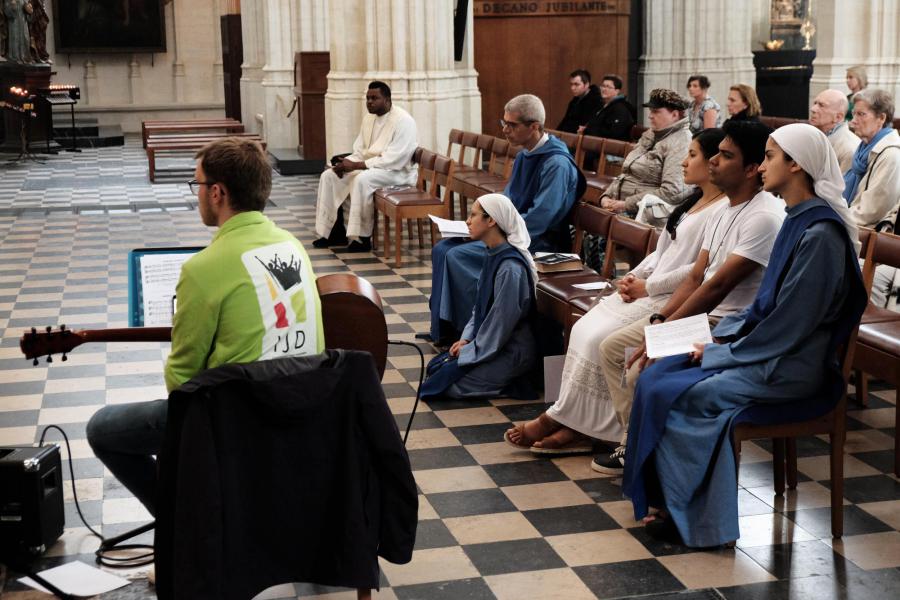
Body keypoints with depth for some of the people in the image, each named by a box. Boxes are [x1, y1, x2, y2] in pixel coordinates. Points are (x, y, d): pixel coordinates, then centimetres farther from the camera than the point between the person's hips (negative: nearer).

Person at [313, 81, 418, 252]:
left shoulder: (403, 120, -17)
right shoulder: (368, 118, 10)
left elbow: (395, 159, -25)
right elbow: (360, 151, 14)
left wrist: (357, 165, -25)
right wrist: (347, 163, -11)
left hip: (397, 171, -9)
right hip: (370, 167, 9)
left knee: (362, 180, -36)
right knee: (329, 176, -6)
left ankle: (363, 238, -27)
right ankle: (334, 231, -2)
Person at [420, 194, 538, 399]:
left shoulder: (510, 268, -26)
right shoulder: (493, 255, 3)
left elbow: (501, 323, -23)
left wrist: (469, 351, -12)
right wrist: (466, 338, 4)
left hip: (511, 352, -9)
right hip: (487, 341, 9)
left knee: (445, 383, -13)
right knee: (434, 367, 7)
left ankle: (511, 384, -1)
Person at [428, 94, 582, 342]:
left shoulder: (557, 163, -19)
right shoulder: (524, 155, 12)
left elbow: (539, 219, -23)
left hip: (538, 243, -10)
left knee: (457, 257, -21)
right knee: (441, 249, 0)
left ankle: (467, 331, -6)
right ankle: (443, 327, 3)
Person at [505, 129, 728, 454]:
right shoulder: (693, 202, 19)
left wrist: (648, 287, -15)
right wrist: (635, 275, 4)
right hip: (648, 290, 9)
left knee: (600, 338, -21)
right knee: (584, 329, -10)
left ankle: (560, 419, -4)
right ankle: (575, 425, -11)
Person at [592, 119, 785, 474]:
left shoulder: (764, 217, -19)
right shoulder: (723, 211, 12)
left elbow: (718, 286, -23)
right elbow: (696, 277, 11)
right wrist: (659, 319, -3)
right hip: (701, 315, 10)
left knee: (643, 369, -25)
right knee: (612, 348, 6)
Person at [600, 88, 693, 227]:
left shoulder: (680, 144, -10)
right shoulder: (649, 135, 18)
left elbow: (672, 193, -21)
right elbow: (625, 174, 21)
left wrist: (627, 204, -19)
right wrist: (606, 196, 2)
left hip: (649, 215, -9)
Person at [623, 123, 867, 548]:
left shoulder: (819, 234, -20)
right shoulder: (798, 221, 10)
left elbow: (790, 324, -21)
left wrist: (723, 352, -12)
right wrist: (722, 337, 3)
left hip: (791, 366, -9)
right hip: (768, 350, 9)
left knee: (673, 395, -19)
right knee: (655, 377, -2)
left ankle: (693, 516, -4)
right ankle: (664, 496, 4)